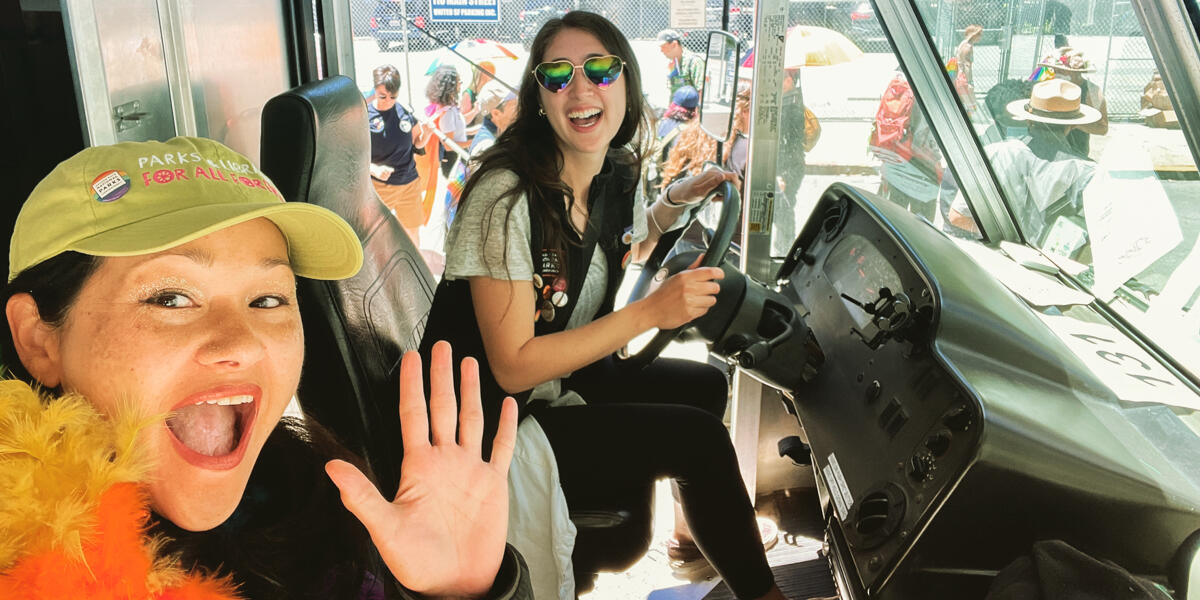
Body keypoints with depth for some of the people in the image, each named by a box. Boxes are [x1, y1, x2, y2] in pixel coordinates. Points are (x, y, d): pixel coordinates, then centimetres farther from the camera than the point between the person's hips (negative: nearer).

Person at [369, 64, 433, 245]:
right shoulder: (365, 115, -12)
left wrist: (426, 133, -9)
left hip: (410, 183, 4)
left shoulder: (405, 110, 0)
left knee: (412, 231, 17)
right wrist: (374, 169, -28)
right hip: (380, 185, -4)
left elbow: (417, 143, 13)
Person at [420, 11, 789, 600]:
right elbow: (514, 367, -26)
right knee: (698, 436, -13)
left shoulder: (616, 176, -2)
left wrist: (679, 197, 4)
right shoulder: (506, 197, -27)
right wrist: (649, 313, -27)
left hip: (565, 376, 8)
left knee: (706, 384, 12)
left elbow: (629, 246, 22)